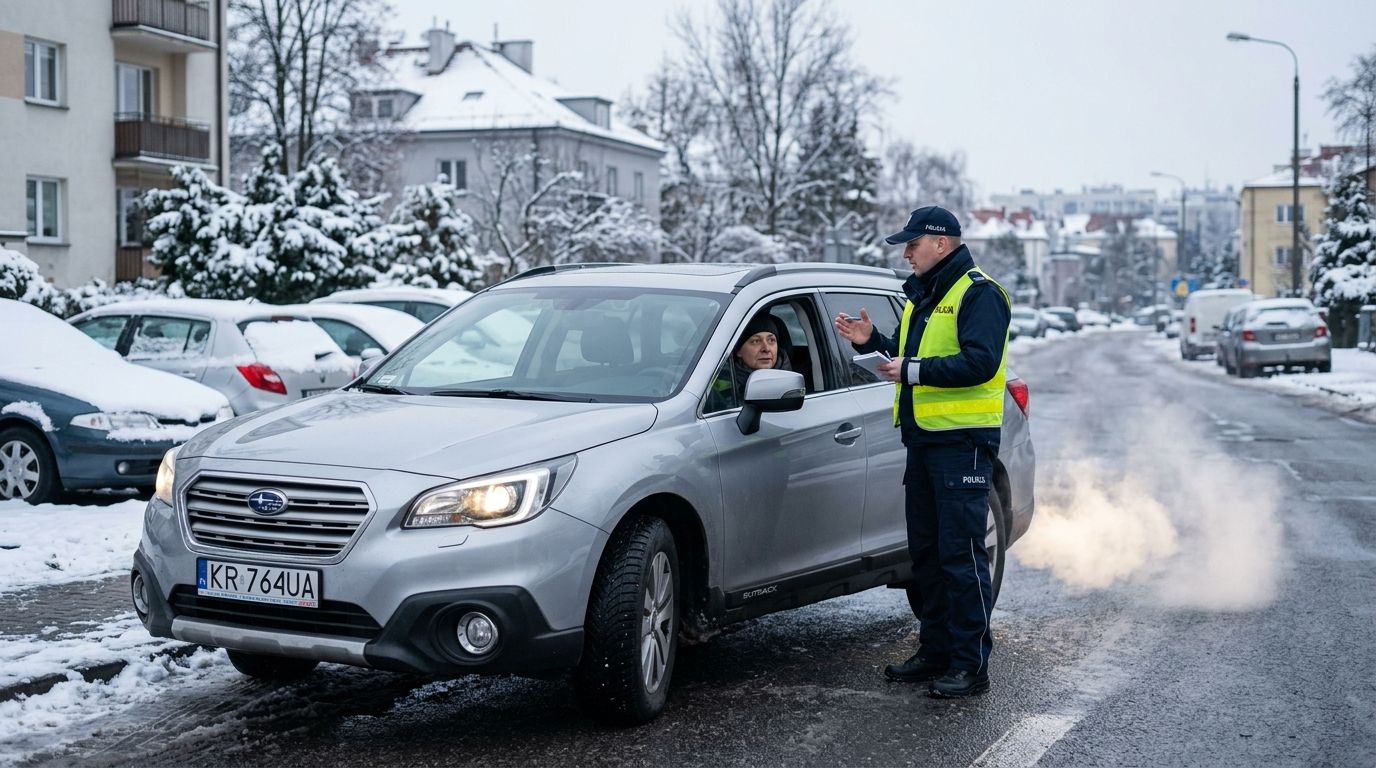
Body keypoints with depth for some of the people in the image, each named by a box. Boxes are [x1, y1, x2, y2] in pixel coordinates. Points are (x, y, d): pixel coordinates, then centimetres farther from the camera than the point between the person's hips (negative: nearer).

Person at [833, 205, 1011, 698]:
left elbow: (980, 362, -22)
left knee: (961, 554, -8)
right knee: (925, 552, 13)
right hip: (923, 438, 10)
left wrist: (914, 371, -22)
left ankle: (970, 663, -4)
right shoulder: (921, 296, 19)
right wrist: (871, 342, 6)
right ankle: (935, 652, 22)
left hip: (962, 441, -9)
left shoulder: (979, 295, -10)